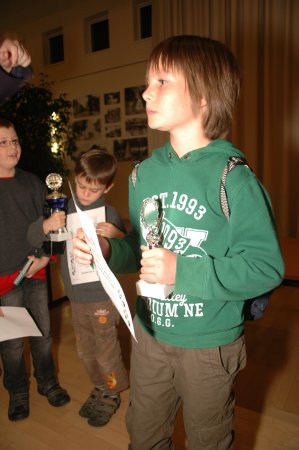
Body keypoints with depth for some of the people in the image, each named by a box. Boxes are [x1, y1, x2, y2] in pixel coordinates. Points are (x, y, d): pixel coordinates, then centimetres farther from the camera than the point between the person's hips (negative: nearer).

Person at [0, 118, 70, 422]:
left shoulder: (32, 183, 5)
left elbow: (50, 223, 8)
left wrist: (46, 257, -3)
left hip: (36, 272, 3)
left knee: (43, 333, 14)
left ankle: (48, 382, 36)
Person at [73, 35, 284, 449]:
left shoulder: (232, 178, -20)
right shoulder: (144, 173, -1)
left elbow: (267, 266, -21)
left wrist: (184, 272, -29)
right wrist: (108, 251, -13)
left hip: (209, 342, -4)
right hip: (149, 331, 5)